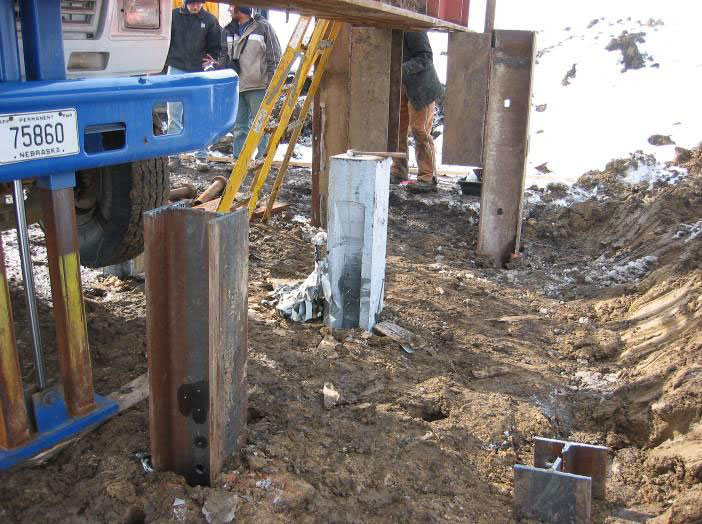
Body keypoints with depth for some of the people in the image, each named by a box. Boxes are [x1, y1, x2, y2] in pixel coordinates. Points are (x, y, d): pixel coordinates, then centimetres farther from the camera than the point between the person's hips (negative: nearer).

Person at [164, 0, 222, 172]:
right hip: (176, 70, 0)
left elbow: (216, 46, 11)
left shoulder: (210, 20, 2)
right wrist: (167, 60, 2)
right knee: (174, 115, 2)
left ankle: (201, 156, 7)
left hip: (199, 72, 0)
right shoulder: (174, 16, 0)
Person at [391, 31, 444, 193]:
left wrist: (402, 69, -34)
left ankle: (428, 178, 0)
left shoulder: (413, 29, -19)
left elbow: (425, 58, -22)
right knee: (397, 129, 10)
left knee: (420, 131, -7)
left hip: (420, 88, -8)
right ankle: (399, 172, 22)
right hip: (401, 88, 8)